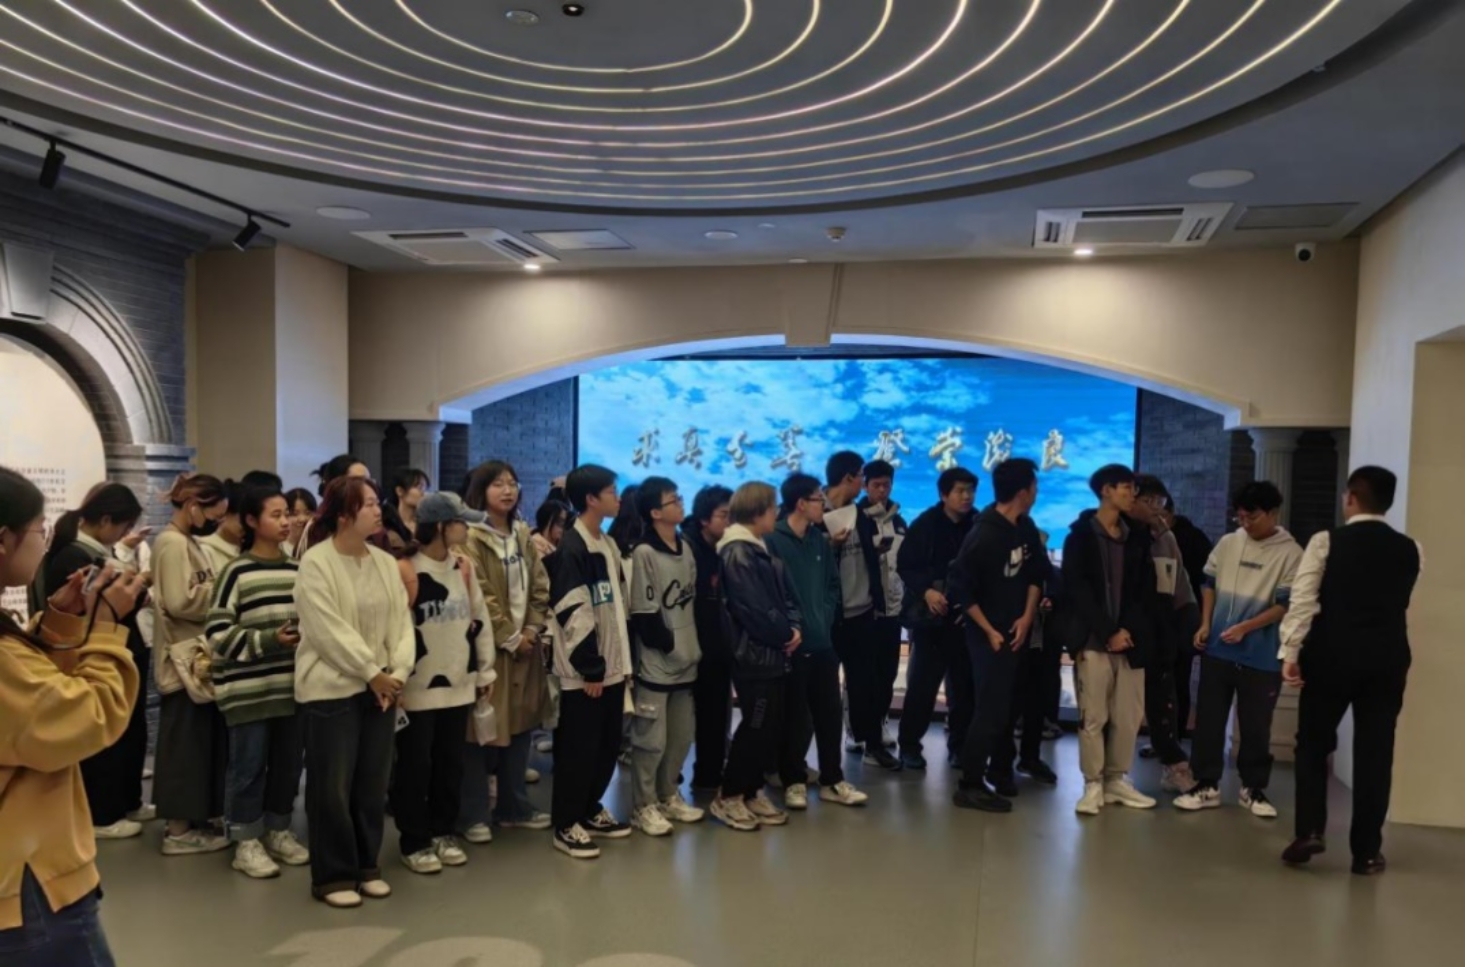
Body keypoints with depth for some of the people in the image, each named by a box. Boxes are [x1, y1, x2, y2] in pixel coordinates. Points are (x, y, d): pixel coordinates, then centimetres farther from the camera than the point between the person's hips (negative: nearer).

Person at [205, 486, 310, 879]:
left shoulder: (297, 570, 8)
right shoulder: (236, 572, -6)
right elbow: (217, 632, -10)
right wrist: (269, 639, -18)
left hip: (293, 684, 5)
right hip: (249, 688, -5)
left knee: (289, 762, 13)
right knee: (249, 765, 4)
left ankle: (278, 831, 29)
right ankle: (246, 841, 18)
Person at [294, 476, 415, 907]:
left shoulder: (386, 562, 7)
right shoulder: (316, 563, -12)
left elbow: (402, 622, 5)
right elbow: (329, 631, -17)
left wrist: (398, 672, -8)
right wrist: (373, 672, -14)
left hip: (381, 688, 6)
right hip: (331, 690, -6)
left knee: (373, 784, 12)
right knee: (333, 787, 2)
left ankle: (367, 867, 26)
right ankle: (332, 876, 16)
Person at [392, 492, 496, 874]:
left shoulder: (464, 567, 6)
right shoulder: (407, 572, -13)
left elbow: (479, 620, 13)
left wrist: (486, 669, 14)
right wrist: (396, 682, -11)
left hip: (458, 685, 6)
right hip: (418, 690, -6)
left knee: (451, 764, 14)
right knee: (415, 767, 6)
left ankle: (443, 833, 28)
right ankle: (414, 843, 18)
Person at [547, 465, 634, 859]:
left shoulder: (608, 546, 12)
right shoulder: (572, 548, -14)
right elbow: (572, 614, -18)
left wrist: (622, 660, 14)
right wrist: (590, 668, -16)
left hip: (611, 667, 8)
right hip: (585, 671, -8)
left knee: (608, 746, 15)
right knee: (578, 749, 1)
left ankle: (591, 811, 30)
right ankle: (566, 825, 13)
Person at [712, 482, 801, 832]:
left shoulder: (762, 549, 15)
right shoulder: (738, 553, -15)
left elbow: (784, 594, 15)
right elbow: (754, 609, -20)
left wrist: (794, 627, -2)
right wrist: (784, 635, -9)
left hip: (773, 652, 9)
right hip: (754, 653, -9)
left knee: (772, 726, 12)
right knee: (756, 727, -4)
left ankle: (752, 792, 23)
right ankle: (728, 797, 9)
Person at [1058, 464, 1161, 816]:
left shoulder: (1137, 538, 13)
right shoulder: (1081, 536, -1)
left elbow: (1146, 590, 8)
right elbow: (1077, 590, -7)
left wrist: (1130, 631, -7)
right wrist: (1107, 633, -12)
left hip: (1130, 640, 5)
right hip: (1093, 640, -4)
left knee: (1128, 717, 6)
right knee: (1093, 717, -2)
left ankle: (1117, 780, 19)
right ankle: (1093, 784, 8)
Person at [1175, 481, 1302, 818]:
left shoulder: (1290, 553, -7)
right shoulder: (1227, 543, 4)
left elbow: (1286, 605, -10)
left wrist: (1245, 627, -18)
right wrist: (1205, 624, 2)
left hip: (1262, 657, -3)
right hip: (1218, 650, 3)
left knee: (1256, 726, 8)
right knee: (1209, 719, 6)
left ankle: (1253, 788, 24)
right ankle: (1207, 785, 16)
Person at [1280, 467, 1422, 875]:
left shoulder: (1326, 542, -6)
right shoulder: (1410, 550, 4)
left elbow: (1303, 600, -12)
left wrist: (1290, 652, -10)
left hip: (1332, 656, -2)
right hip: (1387, 660, 2)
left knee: (1313, 743, 12)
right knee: (1375, 753, 8)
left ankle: (1310, 831, 3)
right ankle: (1366, 851, 13)